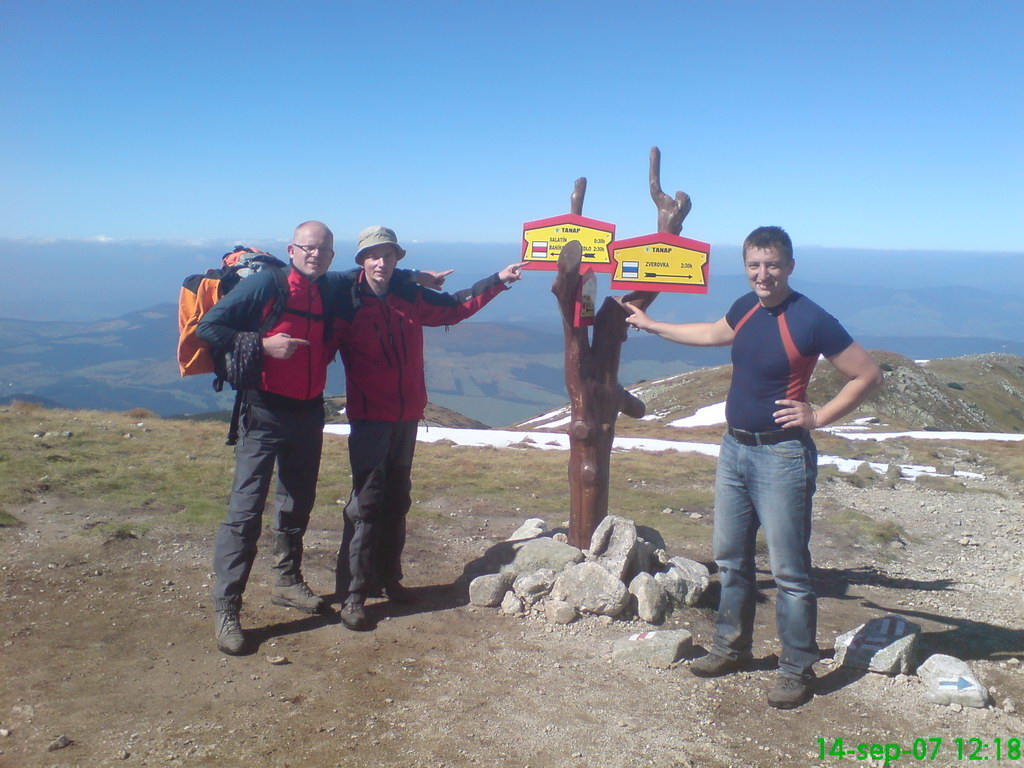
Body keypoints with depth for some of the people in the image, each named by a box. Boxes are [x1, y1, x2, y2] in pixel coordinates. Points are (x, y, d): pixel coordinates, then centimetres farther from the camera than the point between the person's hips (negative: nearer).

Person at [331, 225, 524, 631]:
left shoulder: (409, 296, 7)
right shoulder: (348, 302, -8)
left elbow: (454, 307, 20)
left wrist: (497, 281, 19)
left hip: (407, 415, 6)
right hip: (369, 417, -6)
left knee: (397, 500, 14)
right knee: (366, 502, -8)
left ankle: (389, 578, 27)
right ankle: (353, 594, 0)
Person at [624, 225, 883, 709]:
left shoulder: (811, 321, -17)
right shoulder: (747, 307, 5)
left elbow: (868, 376, -11)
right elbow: (713, 334, 27)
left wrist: (818, 417, -14)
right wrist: (652, 325, 32)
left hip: (781, 456, -8)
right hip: (734, 450, 8)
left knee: (788, 570, 1)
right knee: (730, 558, 17)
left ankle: (798, 670, 16)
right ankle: (732, 647, 34)